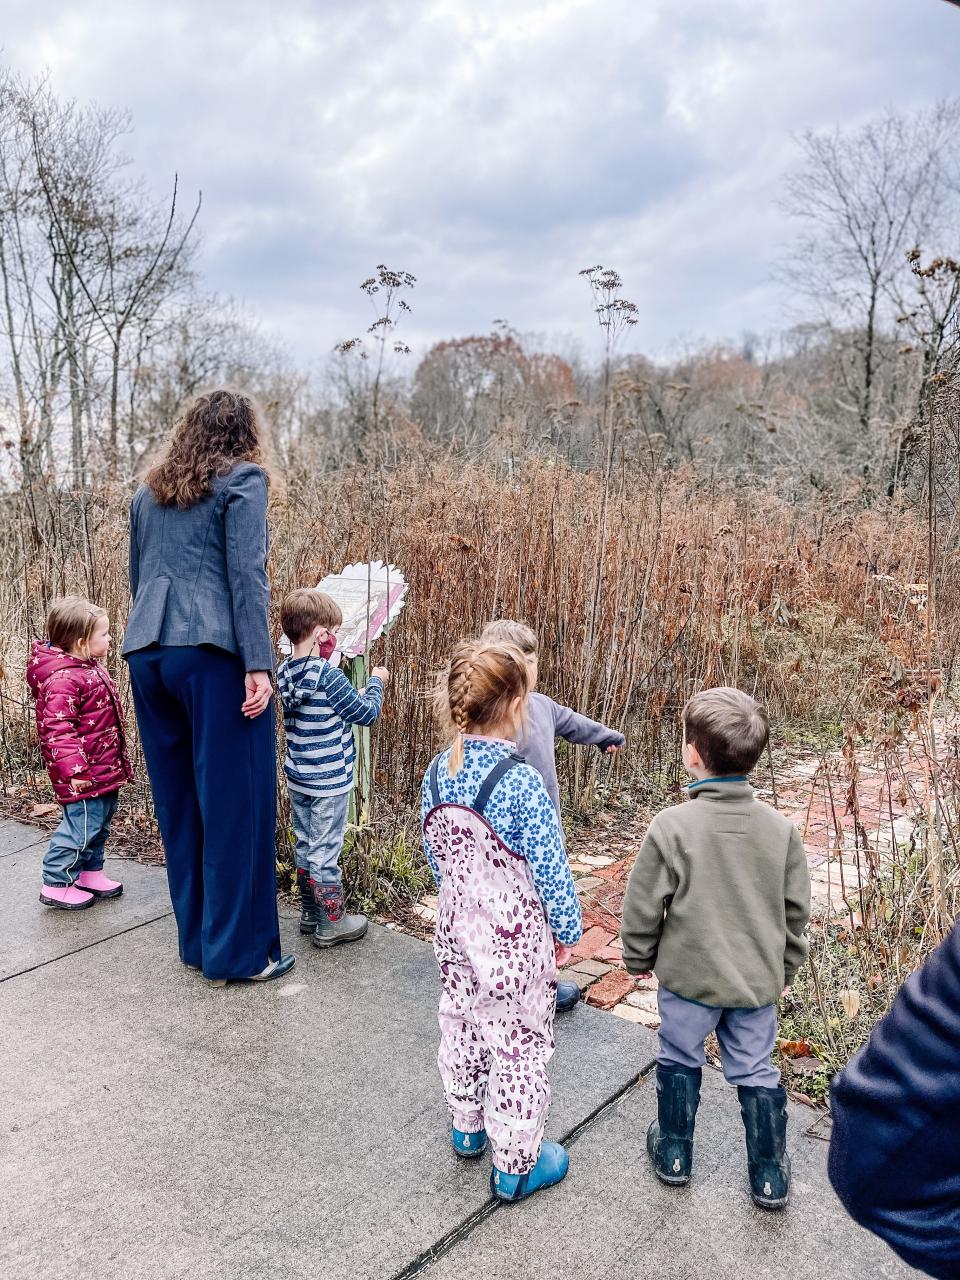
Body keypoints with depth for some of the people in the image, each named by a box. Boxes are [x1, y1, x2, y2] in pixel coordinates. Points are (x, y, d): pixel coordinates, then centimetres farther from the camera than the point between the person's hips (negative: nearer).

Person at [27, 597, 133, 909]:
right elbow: (58, 728, -27)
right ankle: (57, 885, 12)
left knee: (100, 823, 20)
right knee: (82, 825, -2)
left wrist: (117, 758, 27)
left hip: (105, 766, 10)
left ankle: (90, 872, 34)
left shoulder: (90, 667, 9)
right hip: (84, 775, -10)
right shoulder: (62, 680, -24)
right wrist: (72, 768, -30)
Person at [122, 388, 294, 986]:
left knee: (178, 801, 13)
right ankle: (238, 951, 8)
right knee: (235, 803, 0)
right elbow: (246, 572, -10)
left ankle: (196, 940, 24)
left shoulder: (151, 491, 20)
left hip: (148, 653, 7)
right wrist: (258, 663, -14)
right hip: (213, 654, -7)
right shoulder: (243, 478, 0)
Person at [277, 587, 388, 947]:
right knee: (325, 851, 2)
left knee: (304, 845, 17)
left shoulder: (285, 672, 0)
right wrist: (376, 681, 3)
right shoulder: (329, 676, -22)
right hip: (329, 782, -7)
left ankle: (309, 913, 30)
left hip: (297, 779, 8)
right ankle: (331, 923, 14)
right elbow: (365, 712, -12)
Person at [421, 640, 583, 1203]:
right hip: (515, 940, -6)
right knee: (519, 1046, 10)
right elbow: (550, 867, -19)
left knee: (462, 1026, 24)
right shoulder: (520, 782, -26)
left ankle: (467, 1126, 45)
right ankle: (516, 1165, 26)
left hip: (456, 929, 7)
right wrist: (567, 929, -3)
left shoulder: (438, 772, -6)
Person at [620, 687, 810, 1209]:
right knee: (755, 1070, 18)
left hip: (688, 975, -3)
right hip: (758, 980, 3)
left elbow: (643, 906, -13)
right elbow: (796, 909, 2)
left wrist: (639, 959, 5)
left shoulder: (671, 825, -22)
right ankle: (770, 1175, 30)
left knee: (679, 1060, 19)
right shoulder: (781, 828, -9)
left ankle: (673, 1152, 36)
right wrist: (784, 967, 17)